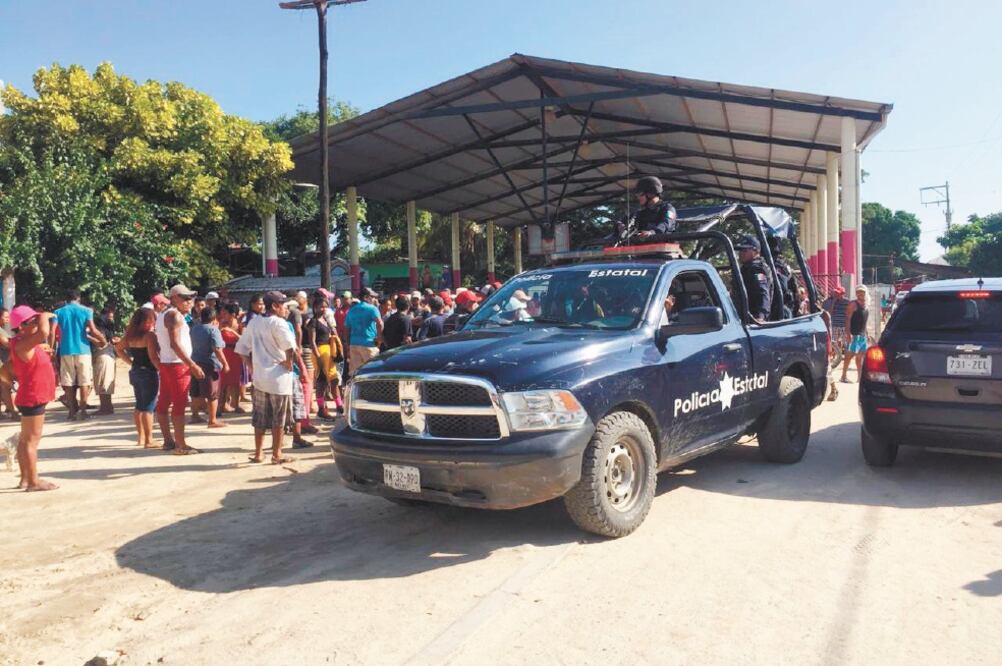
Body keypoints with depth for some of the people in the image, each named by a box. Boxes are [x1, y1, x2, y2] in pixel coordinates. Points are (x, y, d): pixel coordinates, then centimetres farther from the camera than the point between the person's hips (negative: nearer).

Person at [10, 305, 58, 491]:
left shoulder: (27, 343, 10)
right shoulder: (22, 344, -20)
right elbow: (43, 332, -39)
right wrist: (44, 316, -23)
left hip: (33, 397, 10)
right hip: (32, 398, -10)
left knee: (26, 439, 15)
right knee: (31, 440, -6)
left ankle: (25, 478, 23)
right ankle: (33, 481, -2)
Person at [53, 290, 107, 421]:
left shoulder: (58, 312, 6)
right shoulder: (86, 311, 1)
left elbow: (52, 333, -2)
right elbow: (93, 331, -8)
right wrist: (103, 340, 7)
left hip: (66, 351, 1)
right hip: (83, 350, -1)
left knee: (68, 382, 6)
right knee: (84, 382, 5)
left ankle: (72, 411, 7)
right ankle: (82, 410, 2)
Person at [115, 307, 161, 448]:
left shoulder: (131, 334, 9)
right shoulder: (149, 335, -15)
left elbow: (118, 348, 21)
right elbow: (153, 357, -21)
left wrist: (131, 362, 17)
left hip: (135, 372, 8)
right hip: (149, 373, -8)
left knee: (139, 406, 16)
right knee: (148, 407, -4)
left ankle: (141, 437, 23)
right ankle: (148, 440, -3)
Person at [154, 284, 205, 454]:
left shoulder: (162, 315, 16)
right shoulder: (175, 315, -14)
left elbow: (157, 343, 18)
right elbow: (175, 344, -23)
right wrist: (193, 365, -25)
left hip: (165, 363, 10)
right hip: (177, 365, -10)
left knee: (164, 403, 11)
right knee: (179, 405, -8)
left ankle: (168, 441, 19)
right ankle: (180, 445, -7)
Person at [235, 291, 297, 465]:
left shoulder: (254, 322, 9)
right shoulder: (278, 322, -14)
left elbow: (241, 348, 14)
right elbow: (290, 345, -31)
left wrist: (252, 365, 13)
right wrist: (289, 362, -16)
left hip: (259, 376, 7)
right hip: (279, 378, -6)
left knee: (260, 418, 15)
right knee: (279, 419, 5)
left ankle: (258, 453, 21)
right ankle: (277, 455, 11)